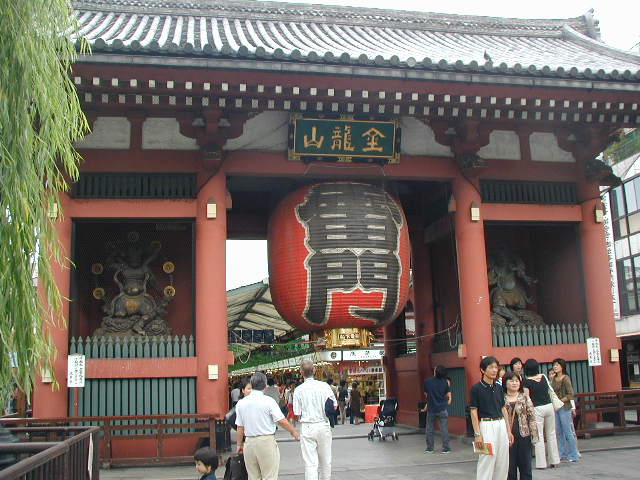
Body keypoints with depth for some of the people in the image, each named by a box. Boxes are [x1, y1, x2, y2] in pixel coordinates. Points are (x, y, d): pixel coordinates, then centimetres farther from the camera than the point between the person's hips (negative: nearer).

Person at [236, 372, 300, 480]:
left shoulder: (241, 403, 3)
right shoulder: (268, 401, -10)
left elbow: (240, 427, 8)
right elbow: (281, 421, -11)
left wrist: (240, 444, 20)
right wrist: (293, 432, 4)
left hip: (249, 443, 4)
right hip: (266, 441, -4)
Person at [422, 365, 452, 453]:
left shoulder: (427, 381, -8)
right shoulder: (445, 382, -8)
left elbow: (426, 393, 5)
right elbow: (448, 395, -2)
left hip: (431, 409, 1)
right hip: (442, 409, 0)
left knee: (429, 429, 11)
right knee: (444, 429, 4)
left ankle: (429, 448, 17)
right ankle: (446, 448, 4)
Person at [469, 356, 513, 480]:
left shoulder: (499, 388, 10)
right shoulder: (477, 388, -8)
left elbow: (503, 409, 15)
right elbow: (473, 412, -9)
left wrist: (508, 431, 11)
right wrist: (477, 434, -14)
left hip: (501, 425, 6)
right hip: (486, 426, -6)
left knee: (503, 464, 9)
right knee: (486, 463, -5)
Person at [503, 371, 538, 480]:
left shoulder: (525, 397, 4)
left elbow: (532, 417, 2)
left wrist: (534, 435, -4)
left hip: (524, 435, 1)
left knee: (525, 466, 7)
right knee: (510, 467, 5)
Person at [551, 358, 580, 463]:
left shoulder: (565, 379, -11)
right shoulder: (554, 379, 10)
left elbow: (570, 395, -15)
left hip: (564, 408, -7)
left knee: (568, 432, -2)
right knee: (559, 432, 11)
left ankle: (573, 455, 7)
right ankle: (563, 453, 21)